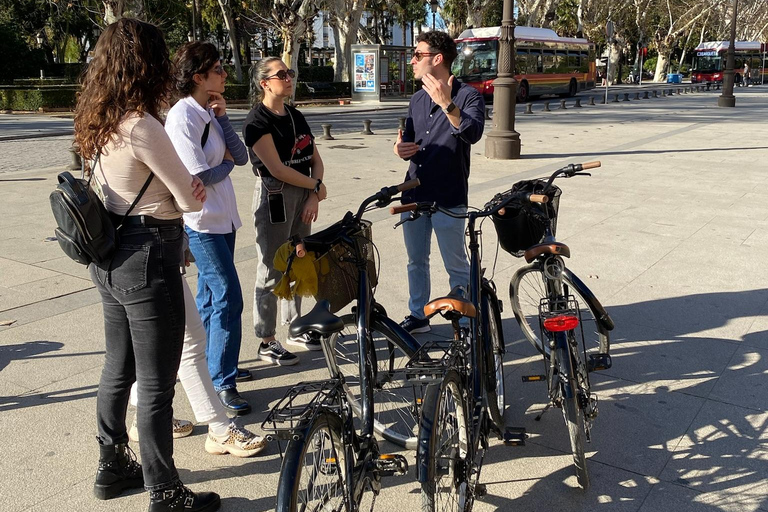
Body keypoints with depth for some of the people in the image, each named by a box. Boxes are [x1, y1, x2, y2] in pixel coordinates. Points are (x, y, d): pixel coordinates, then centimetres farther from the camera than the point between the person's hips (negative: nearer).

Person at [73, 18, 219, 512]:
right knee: (157, 382, 3)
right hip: (148, 257, -9)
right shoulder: (143, 126, -21)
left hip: (110, 256, 9)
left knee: (119, 368, 21)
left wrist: (186, 188, 1)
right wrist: (194, 190, 8)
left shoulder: (98, 123, 7)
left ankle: (112, 467, 38)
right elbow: (190, 199, -14)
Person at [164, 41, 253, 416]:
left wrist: (222, 116, -4)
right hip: (202, 221, -9)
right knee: (228, 298, -9)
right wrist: (227, 164, -2)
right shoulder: (182, 116, -16)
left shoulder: (209, 113, 10)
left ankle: (212, 365, 31)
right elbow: (200, 176, -20)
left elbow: (241, 156, 4)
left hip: (221, 218, 9)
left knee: (211, 295, 17)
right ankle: (223, 382, 1)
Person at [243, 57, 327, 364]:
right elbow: (277, 169, -18)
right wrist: (317, 185, -8)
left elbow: (315, 159, 9)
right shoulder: (258, 121, -11)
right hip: (274, 197, -7)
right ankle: (267, 342, 10)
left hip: (303, 197, 8)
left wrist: (313, 197, -5)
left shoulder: (296, 117, 12)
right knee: (271, 272, -1)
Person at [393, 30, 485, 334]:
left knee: (456, 266, 1)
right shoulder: (417, 100, 13)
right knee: (416, 261, 16)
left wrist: (447, 104, -41)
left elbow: (473, 134, -27)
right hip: (414, 193, 7)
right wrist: (401, 149, -3)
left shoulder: (467, 96, -8)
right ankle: (418, 316, 30)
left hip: (448, 196, -7)